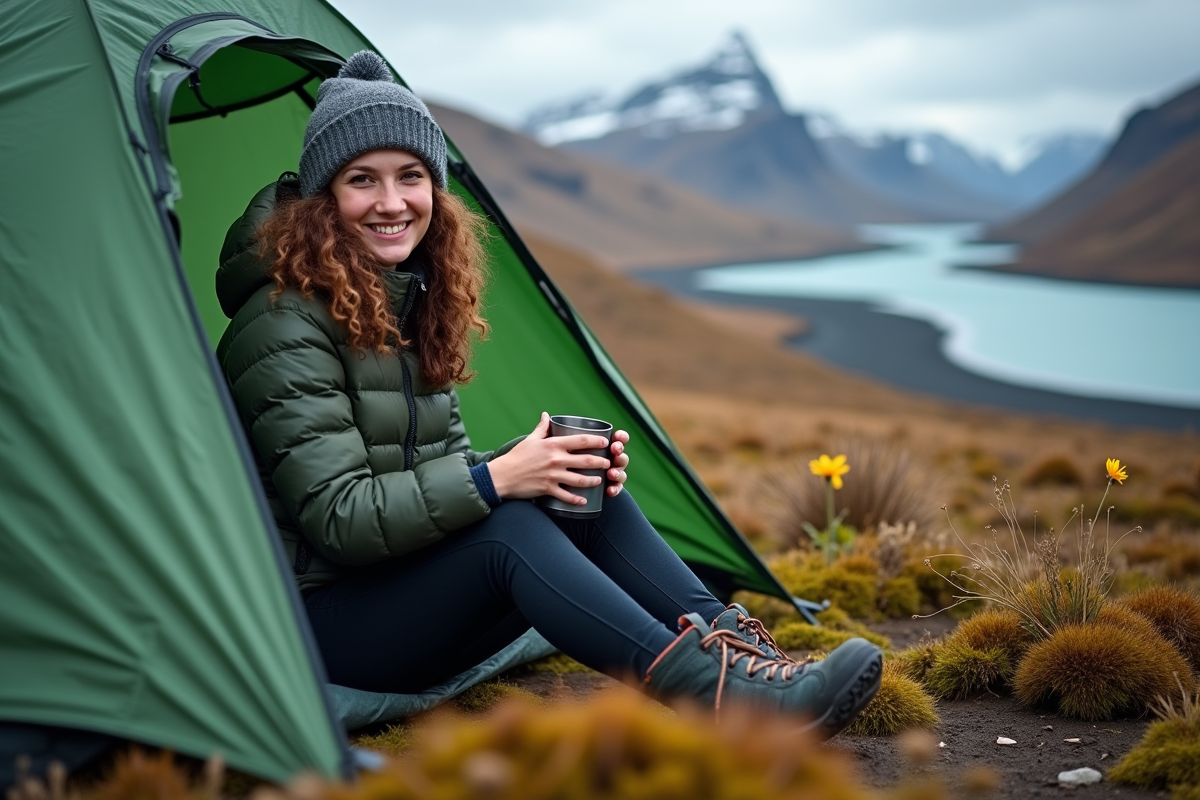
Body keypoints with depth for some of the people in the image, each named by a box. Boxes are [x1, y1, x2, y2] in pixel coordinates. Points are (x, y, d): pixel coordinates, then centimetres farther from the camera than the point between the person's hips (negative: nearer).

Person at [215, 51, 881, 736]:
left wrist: (536, 463, -9)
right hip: (322, 619, -8)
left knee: (589, 494, -12)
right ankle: (712, 694, -39)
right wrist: (495, 480, -29)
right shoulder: (286, 326, -17)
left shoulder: (415, 301, 9)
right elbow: (335, 518, -22)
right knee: (505, 529, -32)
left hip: (412, 583, 8)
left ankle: (729, 640, -21)